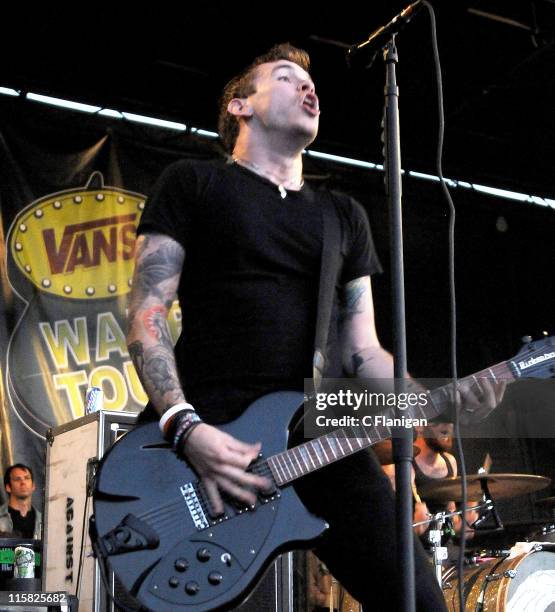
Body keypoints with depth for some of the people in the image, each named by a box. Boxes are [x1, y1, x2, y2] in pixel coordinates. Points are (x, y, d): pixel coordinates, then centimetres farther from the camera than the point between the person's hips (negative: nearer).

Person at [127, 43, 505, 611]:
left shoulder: (344, 215, 24)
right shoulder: (191, 183, 10)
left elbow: (361, 350, 17)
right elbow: (146, 314, 1)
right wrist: (185, 426, -15)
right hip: (204, 432, -3)